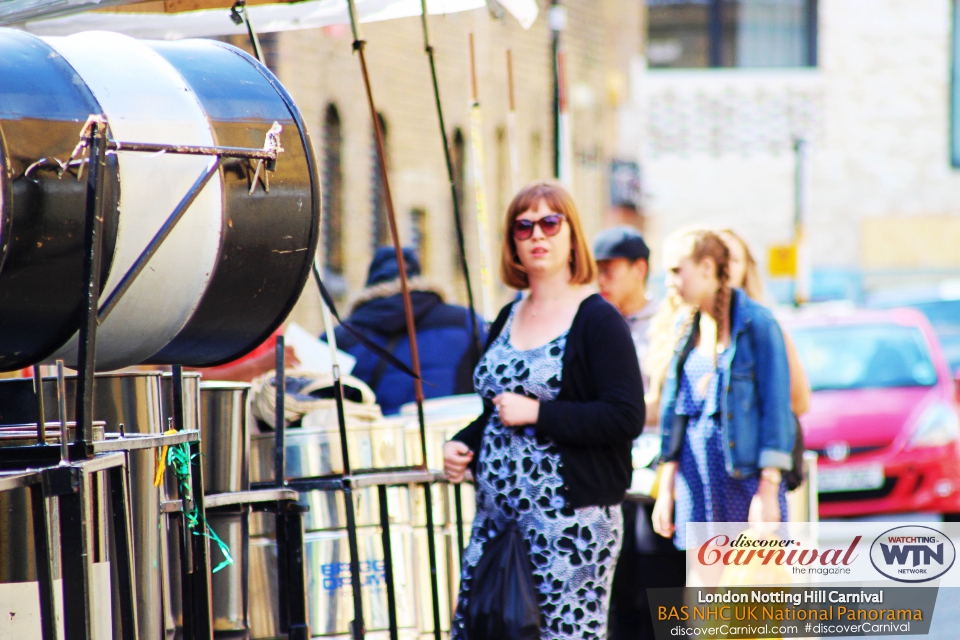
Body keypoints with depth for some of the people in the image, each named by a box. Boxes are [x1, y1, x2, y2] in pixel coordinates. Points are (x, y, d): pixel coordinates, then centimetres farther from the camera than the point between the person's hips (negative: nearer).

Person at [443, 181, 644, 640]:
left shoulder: (597, 320, -6)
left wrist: (537, 413, -17)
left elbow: (627, 417, -16)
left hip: (570, 521, -7)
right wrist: (463, 445, 8)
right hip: (495, 516, 7)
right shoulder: (507, 320, 16)